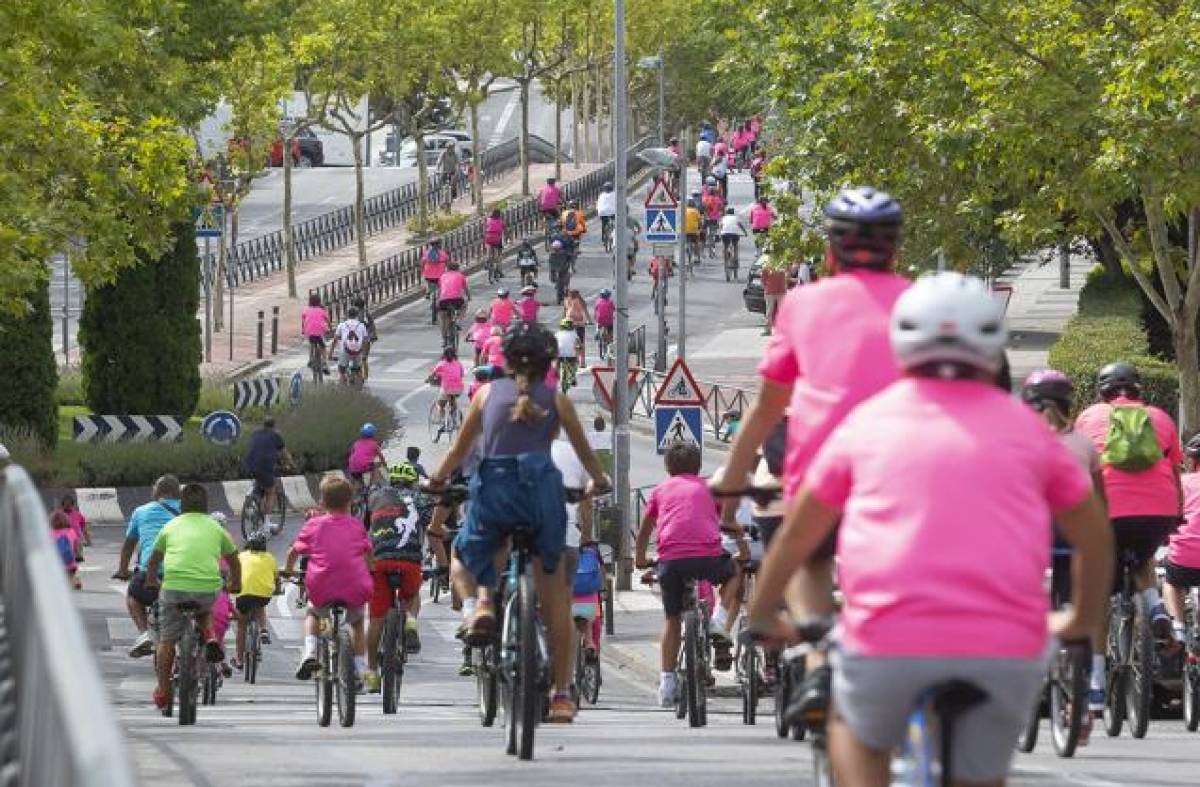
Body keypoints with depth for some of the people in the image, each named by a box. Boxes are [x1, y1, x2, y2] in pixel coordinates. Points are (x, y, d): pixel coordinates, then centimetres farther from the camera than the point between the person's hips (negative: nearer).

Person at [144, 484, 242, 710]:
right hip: (209, 587, 1)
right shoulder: (215, 528, 18)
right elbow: (233, 560, 29)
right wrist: (235, 585, 47)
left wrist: (151, 582, 47)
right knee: (205, 611, 36)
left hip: (174, 586, -1)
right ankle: (210, 638, 6)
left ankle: (162, 693, 19)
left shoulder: (171, 526, 17)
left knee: (167, 641, 15)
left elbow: (153, 561, 29)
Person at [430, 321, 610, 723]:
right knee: (555, 592, 11)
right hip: (541, 488, 0)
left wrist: (436, 481, 34)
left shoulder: (488, 392, 14)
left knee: (463, 560, 27)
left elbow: (460, 450, 17)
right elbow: (584, 452, 24)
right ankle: (562, 693, 9)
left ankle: (478, 604, -7)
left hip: (492, 492, 0)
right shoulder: (556, 400, 14)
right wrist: (599, 482, 43)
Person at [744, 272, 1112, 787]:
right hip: (1007, 653, 1)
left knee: (855, 731, 28)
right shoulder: (1024, 428, 14)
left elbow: (797, 534, 20)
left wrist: (762, 615, 35)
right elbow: (1094, 536, 24)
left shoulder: (869, 421, 13)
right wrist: (1083, 622, 40)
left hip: (889, 646, 0)